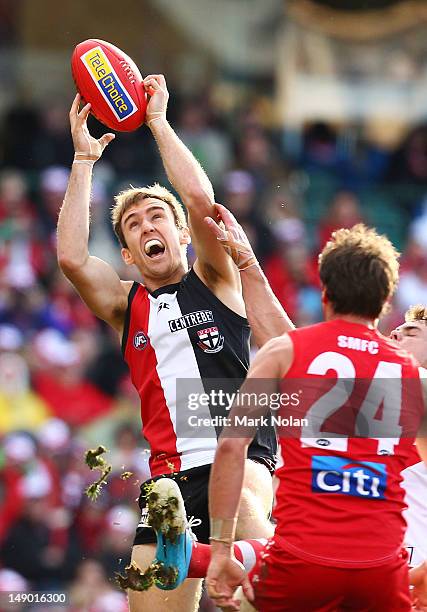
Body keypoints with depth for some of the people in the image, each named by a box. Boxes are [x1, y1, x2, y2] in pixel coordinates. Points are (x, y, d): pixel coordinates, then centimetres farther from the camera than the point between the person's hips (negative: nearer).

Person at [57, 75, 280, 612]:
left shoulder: (215, 282, 10)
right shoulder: (126, 306, 16)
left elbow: (200, 199, -7)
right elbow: (71, 257, -2)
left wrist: (158, 121, 1)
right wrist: (84, 157, 2)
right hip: (170, 473, 3)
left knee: (242, 506, -39)